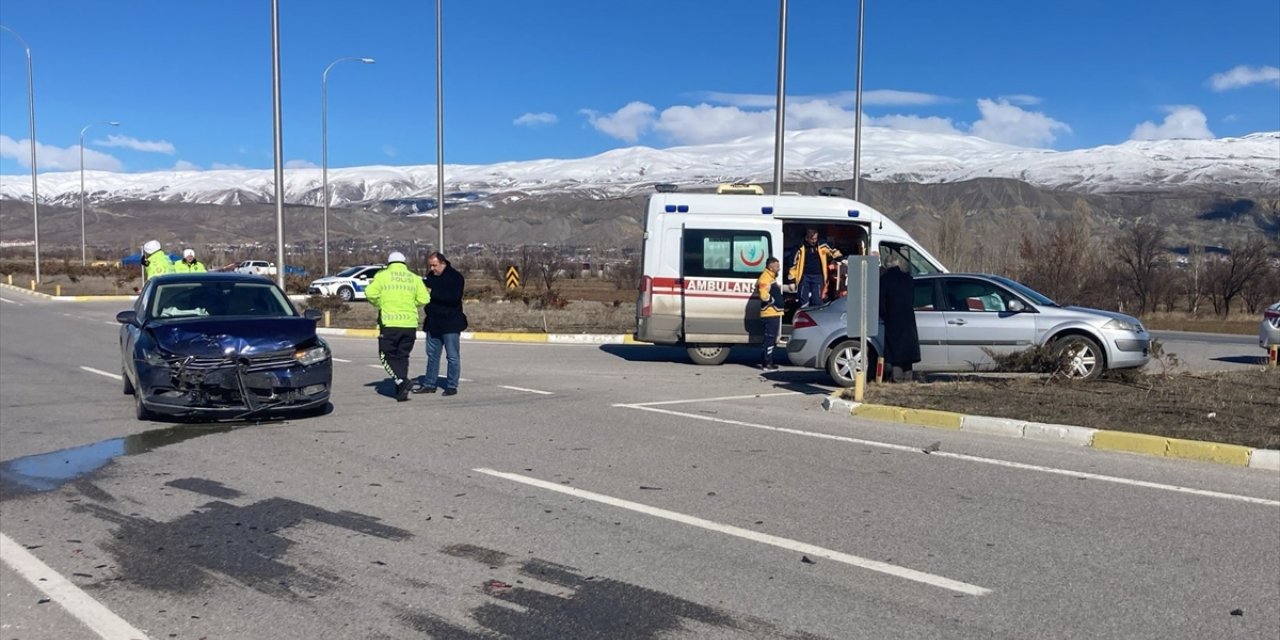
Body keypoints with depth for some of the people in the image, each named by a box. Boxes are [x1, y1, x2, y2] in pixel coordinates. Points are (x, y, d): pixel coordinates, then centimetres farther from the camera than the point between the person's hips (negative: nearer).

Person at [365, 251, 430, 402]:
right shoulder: (414, 278, 8)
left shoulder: (382, 276, 1)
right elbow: (424, 299, 1)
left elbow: (370, 293, -10)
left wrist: (379, 305, 8)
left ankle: (401, 381, -13)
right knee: (403, 356, 13)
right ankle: (401, 392, 12)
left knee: (387, 355, 7)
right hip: (410, 324, 3)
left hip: (389, 323, -3)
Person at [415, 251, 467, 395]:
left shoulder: (455, 277, -11)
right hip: (433, 323, 7)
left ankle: (452, 386, 6)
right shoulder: (431, 276, 10)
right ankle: (429, 384, 19)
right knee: (432, 355, 12)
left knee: (452, 356, 0)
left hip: (450, 323, -7)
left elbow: (454, 297, -24)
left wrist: (432, 293, -23)